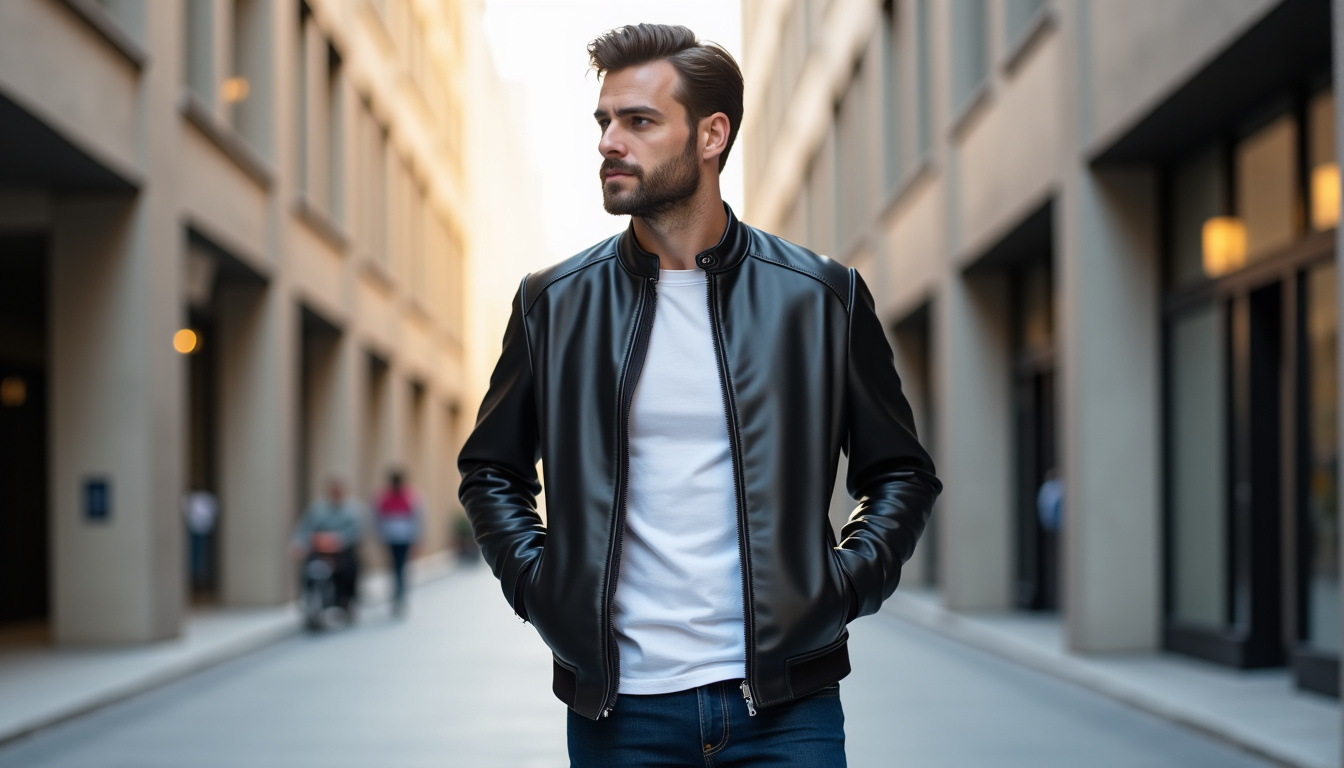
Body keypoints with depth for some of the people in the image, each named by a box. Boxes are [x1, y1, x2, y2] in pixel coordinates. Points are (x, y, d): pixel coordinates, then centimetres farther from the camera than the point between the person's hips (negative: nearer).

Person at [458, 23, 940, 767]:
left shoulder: (822, 296, 3)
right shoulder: (556, 301, 5)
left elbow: (902, 474, 11)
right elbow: (489, 469, 17)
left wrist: (839, 588, -3)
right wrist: (538, 586, 2)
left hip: (784, 704, -1)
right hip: (617, 707, 1)